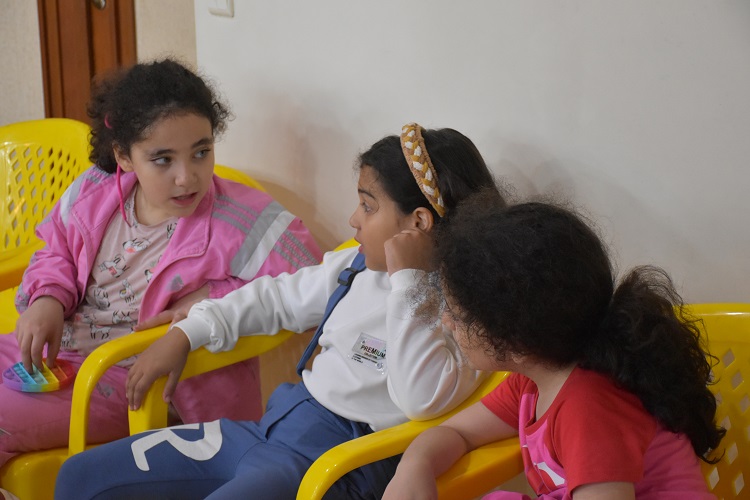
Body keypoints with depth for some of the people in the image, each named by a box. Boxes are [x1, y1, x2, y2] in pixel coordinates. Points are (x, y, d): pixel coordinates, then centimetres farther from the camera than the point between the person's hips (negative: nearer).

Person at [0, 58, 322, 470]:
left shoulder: (241, 222, -18)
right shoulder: (93, 192, -1)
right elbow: (56, 255, 16)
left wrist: (215, 298, -23)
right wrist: (48, 300, -6)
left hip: (124, 378, -6)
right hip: (49, 348, 6)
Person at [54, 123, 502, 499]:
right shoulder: (360, 264, 10)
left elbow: (424, 399, -31)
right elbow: (280, 297, 23)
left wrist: (407, 279, -26)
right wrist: (187, 334, 16)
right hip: (272, 426, 8)